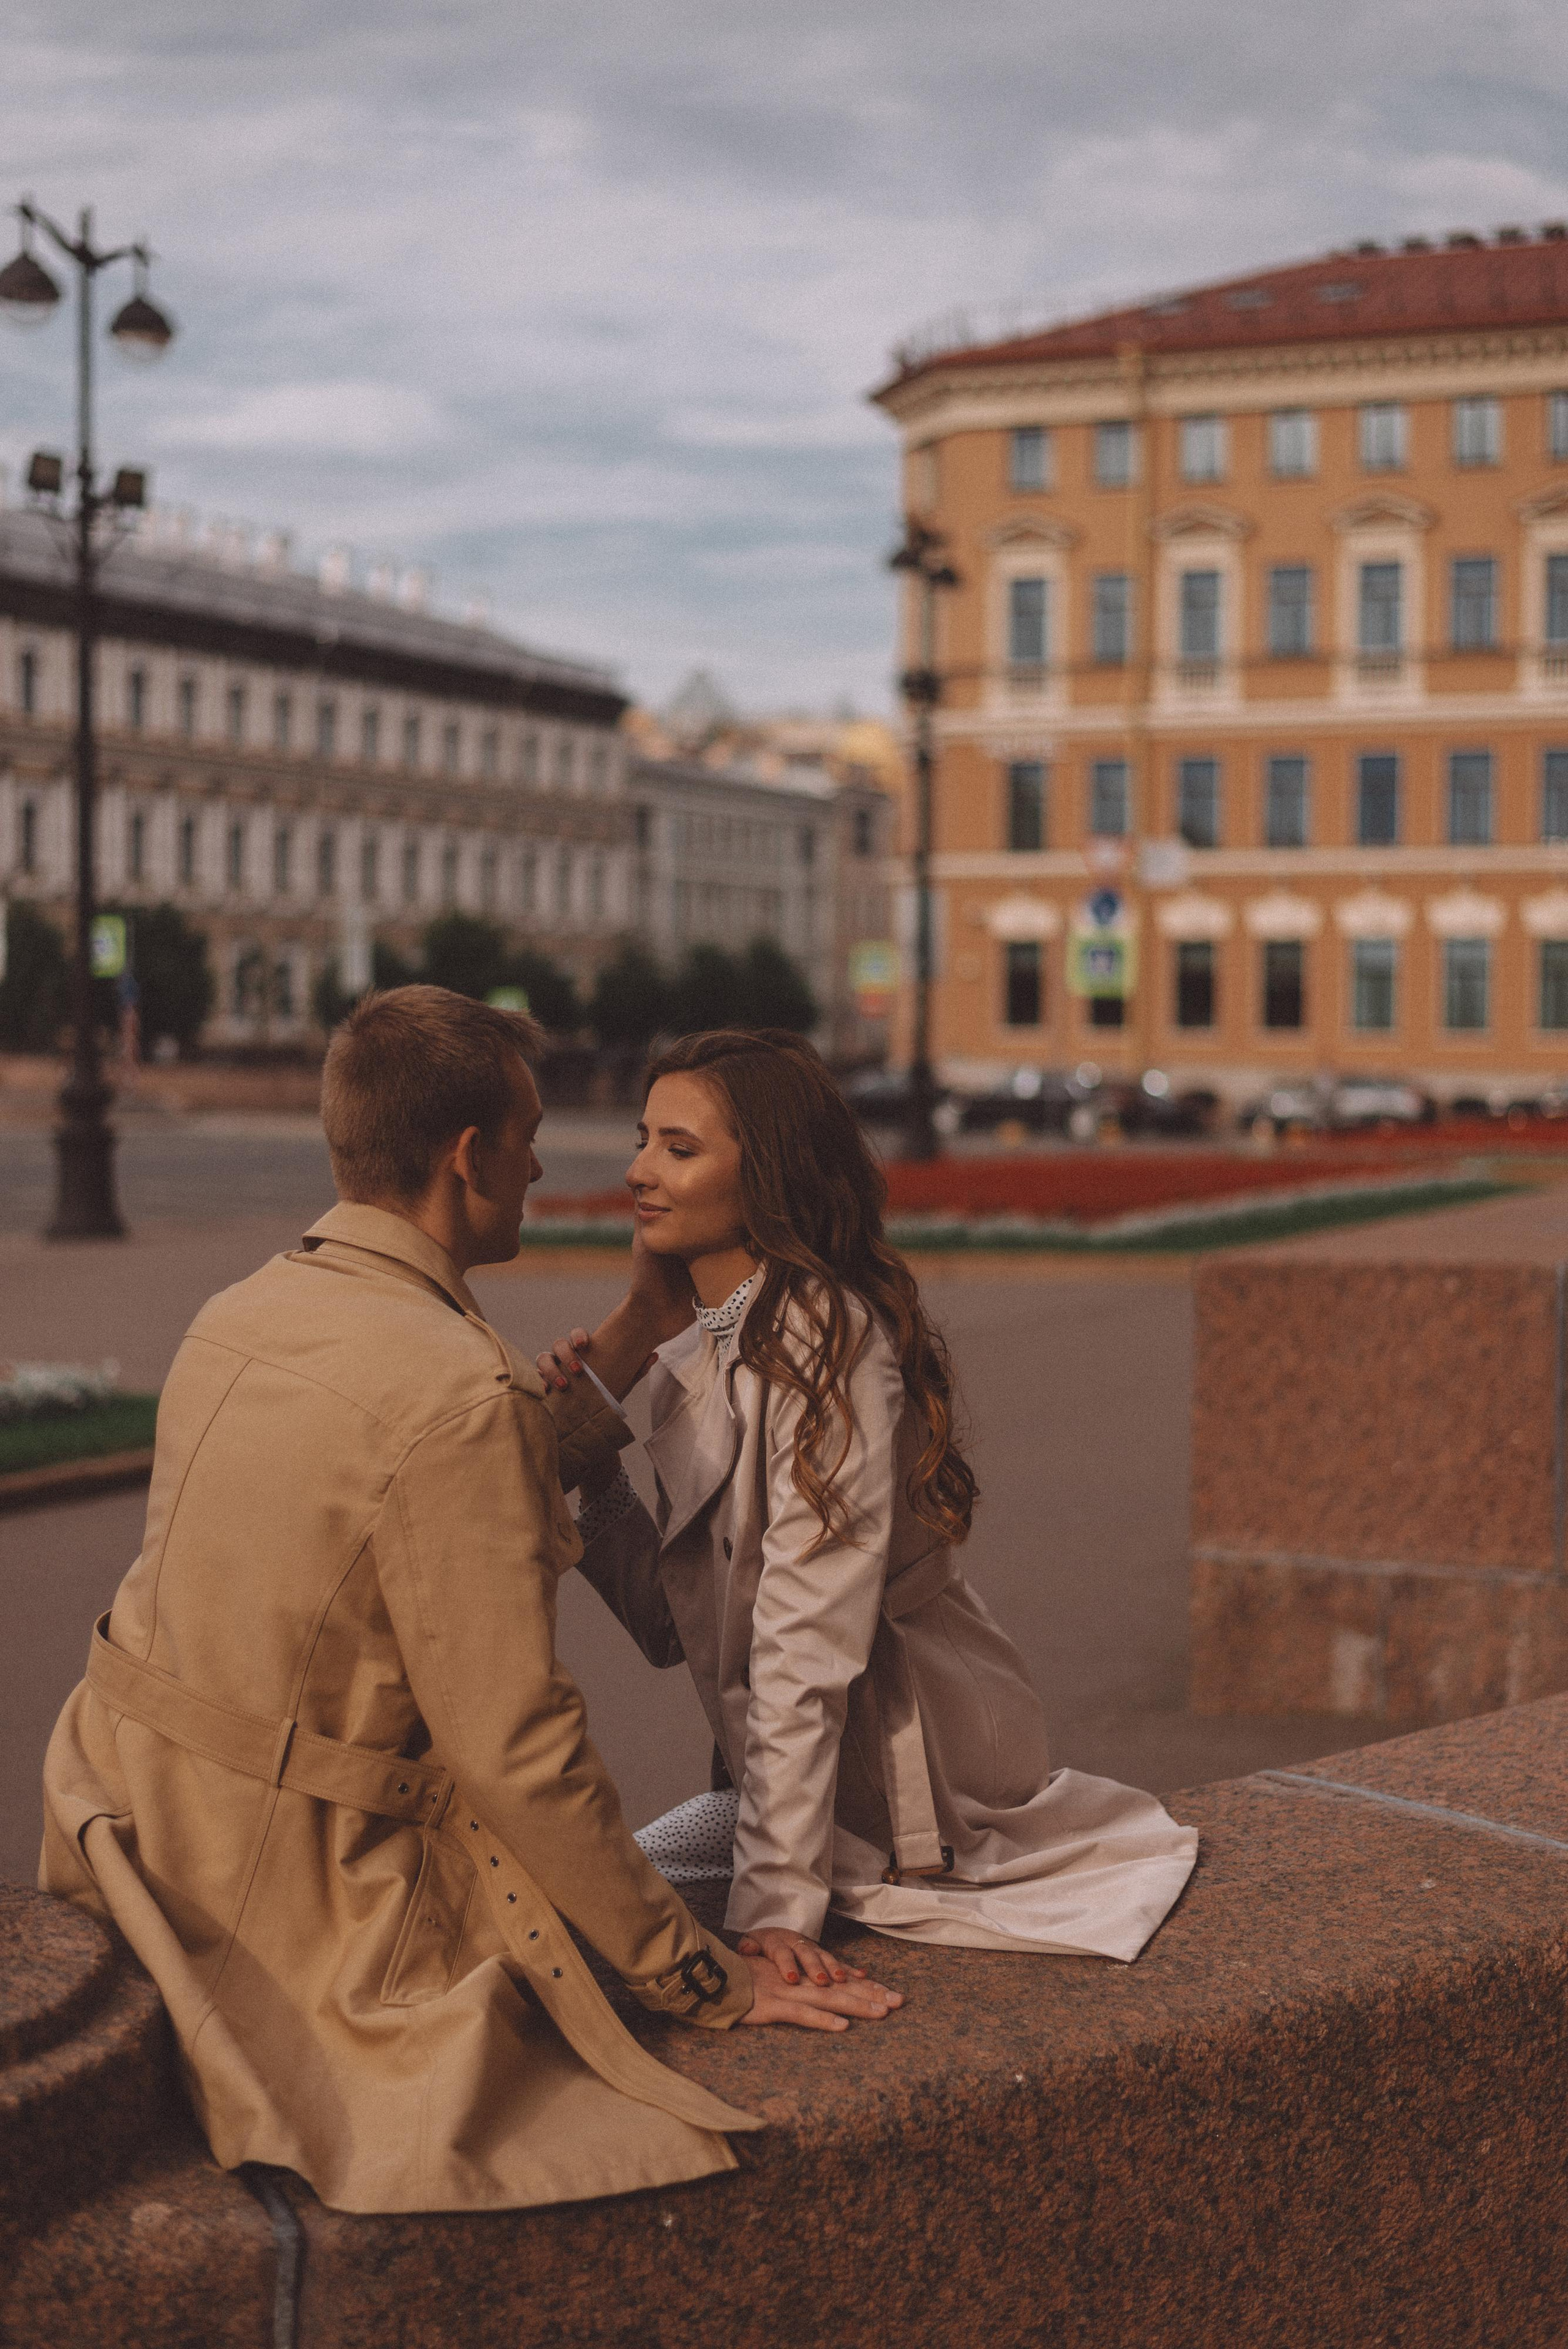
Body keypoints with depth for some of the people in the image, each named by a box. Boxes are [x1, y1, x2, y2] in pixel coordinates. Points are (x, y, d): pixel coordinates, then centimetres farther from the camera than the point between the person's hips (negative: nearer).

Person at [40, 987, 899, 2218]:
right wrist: (695, 1973, -13)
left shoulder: (245, 1311, 5)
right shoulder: (451, 1388, -24)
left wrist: (635, 1334, 18)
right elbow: (515, 1747, -22)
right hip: (285, 1890, -9)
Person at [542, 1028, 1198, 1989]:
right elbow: (669, 1621, 4)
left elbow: (807, 1648, -26)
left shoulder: (823, 1342, -22)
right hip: (794, 1776, 8)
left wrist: (780, 1901, -27)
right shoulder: (704, 1353, 7)